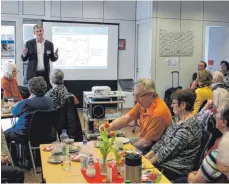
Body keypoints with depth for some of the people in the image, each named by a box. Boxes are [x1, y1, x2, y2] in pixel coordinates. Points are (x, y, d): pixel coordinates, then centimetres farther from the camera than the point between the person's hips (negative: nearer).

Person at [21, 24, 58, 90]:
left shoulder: (49, 44, 6)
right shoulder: (29, 43, 2)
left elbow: (52, 59, 11)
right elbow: (24, 59, 6)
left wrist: (55, 55, -11)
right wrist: (24, 54, -16)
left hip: (45, 73, 1)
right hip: (33, 73, -1)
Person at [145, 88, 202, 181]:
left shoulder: (188, 126, -23)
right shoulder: (178, 119, 7)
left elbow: (170, 150, -22)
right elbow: (163, 139, 9)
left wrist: (150, 161, -13)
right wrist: (148, 155, 1)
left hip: (176, 169, -8)